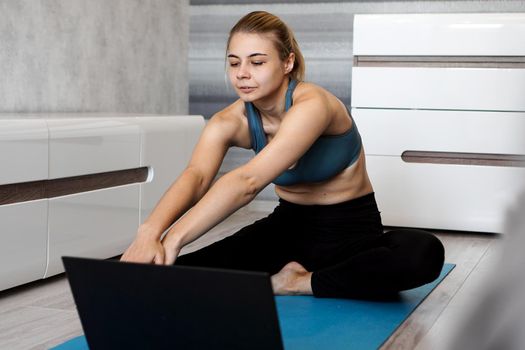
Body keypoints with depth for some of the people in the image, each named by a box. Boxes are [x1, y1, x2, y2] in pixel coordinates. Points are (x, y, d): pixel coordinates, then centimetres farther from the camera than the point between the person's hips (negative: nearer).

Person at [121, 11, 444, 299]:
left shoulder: (312, 105, -26)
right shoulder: (228, 122, -9)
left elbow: (248, 181, -39)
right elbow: (195, 176, -30)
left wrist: (173, 239, -50)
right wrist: (151, 232, -51)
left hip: (352, 231, -2)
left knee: (424, 253, -37)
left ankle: (303, 284, -19)